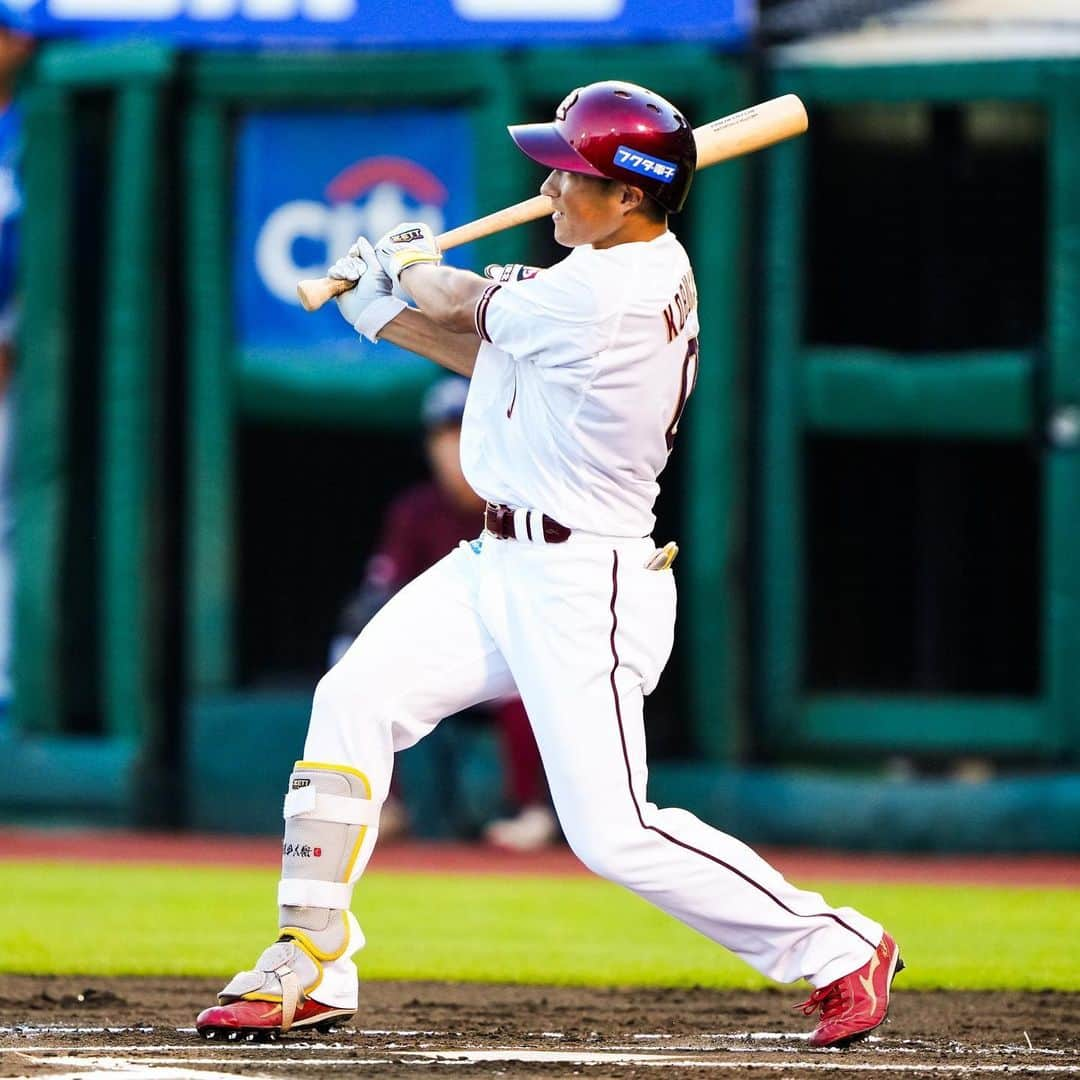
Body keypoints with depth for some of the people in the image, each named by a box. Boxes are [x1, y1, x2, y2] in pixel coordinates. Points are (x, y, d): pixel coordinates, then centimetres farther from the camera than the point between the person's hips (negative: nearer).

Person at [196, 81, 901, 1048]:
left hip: (582, 583, -10)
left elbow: (476, 308, -5)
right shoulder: (645, 271, 7)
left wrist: (402, 271, 15)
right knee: (354, 697, -1)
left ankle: (837, 949, 6)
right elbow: (503, 354, 18)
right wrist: (391, 316, 10)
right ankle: (309, 969, 3)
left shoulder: (602, 296, -23)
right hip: (502, 564, 10)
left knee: (614, 834, -10)